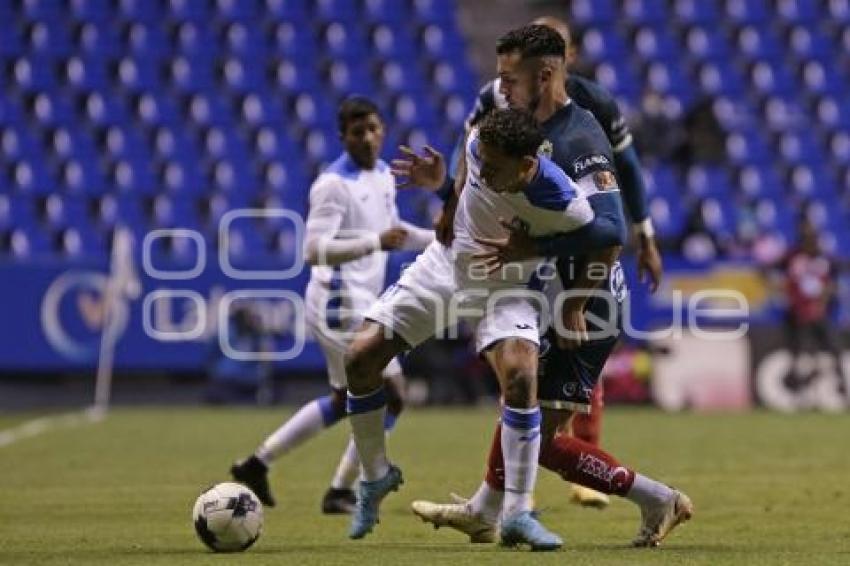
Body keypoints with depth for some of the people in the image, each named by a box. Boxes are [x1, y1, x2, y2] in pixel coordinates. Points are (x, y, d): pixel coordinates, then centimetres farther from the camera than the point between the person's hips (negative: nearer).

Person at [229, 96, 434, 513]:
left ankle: (257, 464, 25)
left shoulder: (383, 175, 11)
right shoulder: (334, 185, -17)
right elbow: (314, 251, -25)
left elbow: (391, 228, 28)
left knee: (342, 402, 19)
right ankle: (340, 491, -2)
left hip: (360, 304, 10)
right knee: (390, 396, -11)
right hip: (341, 303, -10)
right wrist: (376, 242, -33)